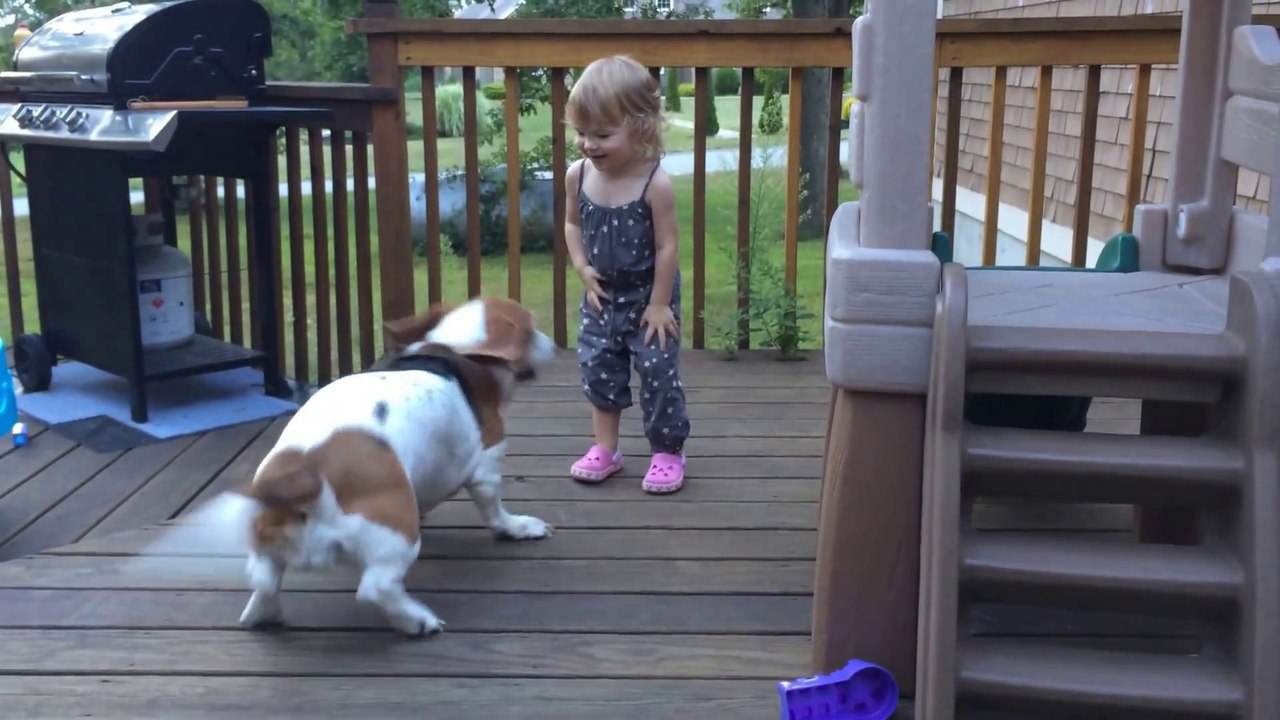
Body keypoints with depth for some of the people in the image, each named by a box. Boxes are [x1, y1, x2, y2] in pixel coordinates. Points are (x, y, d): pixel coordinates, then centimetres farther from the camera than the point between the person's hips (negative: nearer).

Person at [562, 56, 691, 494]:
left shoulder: (655, 184, -23)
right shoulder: (578, 176, -8)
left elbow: (666, 247, -18)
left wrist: (659, 303, -15)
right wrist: (582, 267, -6)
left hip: (648, 296, -5)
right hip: (601, 296, 5)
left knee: (658, 372, 1)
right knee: (598, 370, 11)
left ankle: (667, 453, 16)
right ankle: (605, 448, 25)